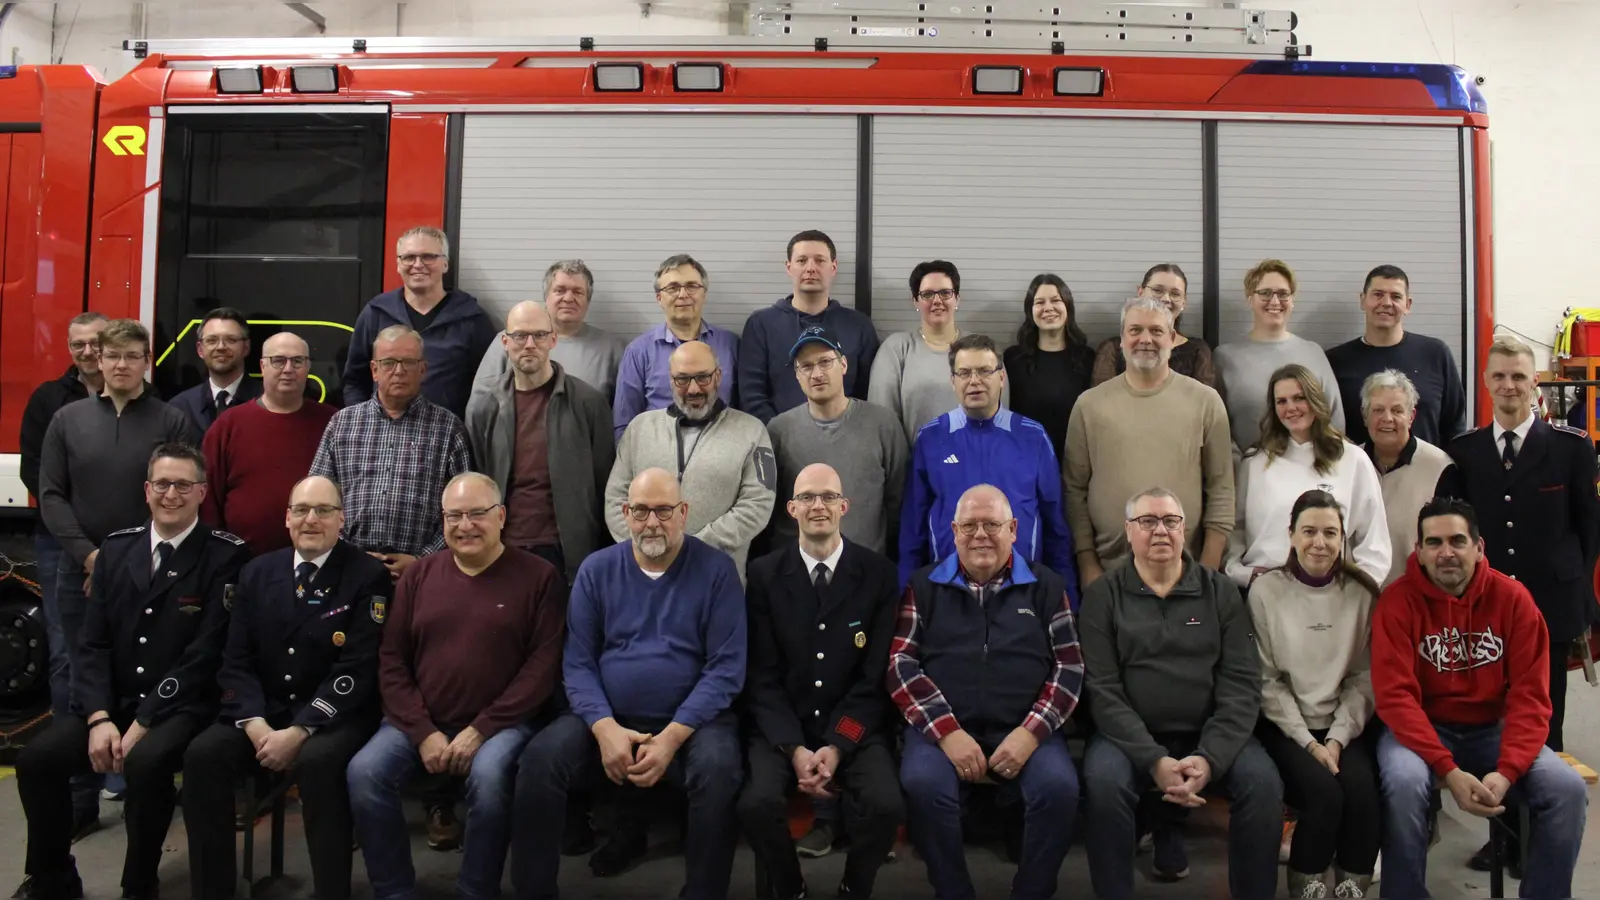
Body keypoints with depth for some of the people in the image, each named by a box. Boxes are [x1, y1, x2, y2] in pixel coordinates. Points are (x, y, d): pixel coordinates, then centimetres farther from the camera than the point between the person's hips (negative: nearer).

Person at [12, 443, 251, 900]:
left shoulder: (226, 555, -8)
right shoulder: (116, 548, 9)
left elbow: (206, 652, -14)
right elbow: (93, 643, 5)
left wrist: (144, 722, -17)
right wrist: (99, 718, -10)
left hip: (183, 707, -5)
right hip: (114, 701, 5)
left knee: (146, 761, -32)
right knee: (37, 758, -14)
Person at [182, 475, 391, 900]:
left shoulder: (368, 577, -7)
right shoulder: (257, 572, 8)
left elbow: (357, 670, -14)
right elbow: (236, 660, 4)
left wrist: (299, 731, -22)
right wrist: (255, 724, -13)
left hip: (334, 717, -4)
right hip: (263, 714, 5)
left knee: (319, 761, -33)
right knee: (202, 754, -20)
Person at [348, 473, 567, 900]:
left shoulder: (538, 576, -1)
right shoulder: (419, 574, 10)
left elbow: (544, 665, -7)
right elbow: (391, 660, 8)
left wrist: (480, 729, -13)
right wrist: (424, 733, -6)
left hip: (501, 723, -3)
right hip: (420, 724, 4)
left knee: (489, 776, -33)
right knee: (364, 772, -22)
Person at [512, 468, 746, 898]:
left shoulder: (716, 569, -3)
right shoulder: (596, 569, 4)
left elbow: (726, 667, -8)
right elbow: (578, 663, 1)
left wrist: (673, 736, -18)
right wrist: (604, 727, -17)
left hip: (691, 721, -2)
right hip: (608, 720, 2)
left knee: (720, 770, -32)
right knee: (539, 759, -22)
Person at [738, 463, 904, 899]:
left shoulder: (879, 573, 0)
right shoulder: (764, 574, 1)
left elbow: (876, 674, -3)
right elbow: (762, 675, -2)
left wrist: (837, 746, -13)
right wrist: (795, 748, -14)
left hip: (856, 728, 0)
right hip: (783, 728, 0)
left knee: (886, 806, -25)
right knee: (756, 804, -25)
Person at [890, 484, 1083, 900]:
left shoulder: (1046, 587, 11)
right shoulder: (924, 586, 10)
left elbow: (1069, 668, 5)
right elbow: (901, 665, 2)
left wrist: (1031, 732, -10)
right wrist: (947, 732, -12)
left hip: (1024, 731, 1)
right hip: (942, 729, 0)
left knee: (1059, 786, -28)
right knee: (923, 784, -30)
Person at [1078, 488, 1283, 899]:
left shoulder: (1220, 591, 6)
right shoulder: (1103, 596, 1)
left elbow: (1242, 683, -2)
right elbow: (1103, 690, -7)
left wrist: (1210, 757, -17)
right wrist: (1154, 760, -20)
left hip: (1209, 735, 2)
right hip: (1132, 736, -1)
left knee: (1264, 782, -25)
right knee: (1104, 781, -31)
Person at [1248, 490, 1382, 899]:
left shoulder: (1362, 593, 3)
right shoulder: (1266, 591, -4)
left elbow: (1364, 677, 1)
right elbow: (1268, 681, -4)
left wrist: (1337, 738, -9)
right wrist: (1307, 741, -11)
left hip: (1345, 727, 2)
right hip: (1286, 726, -2)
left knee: (1363, 791, -24)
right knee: (1324, 792, -25)